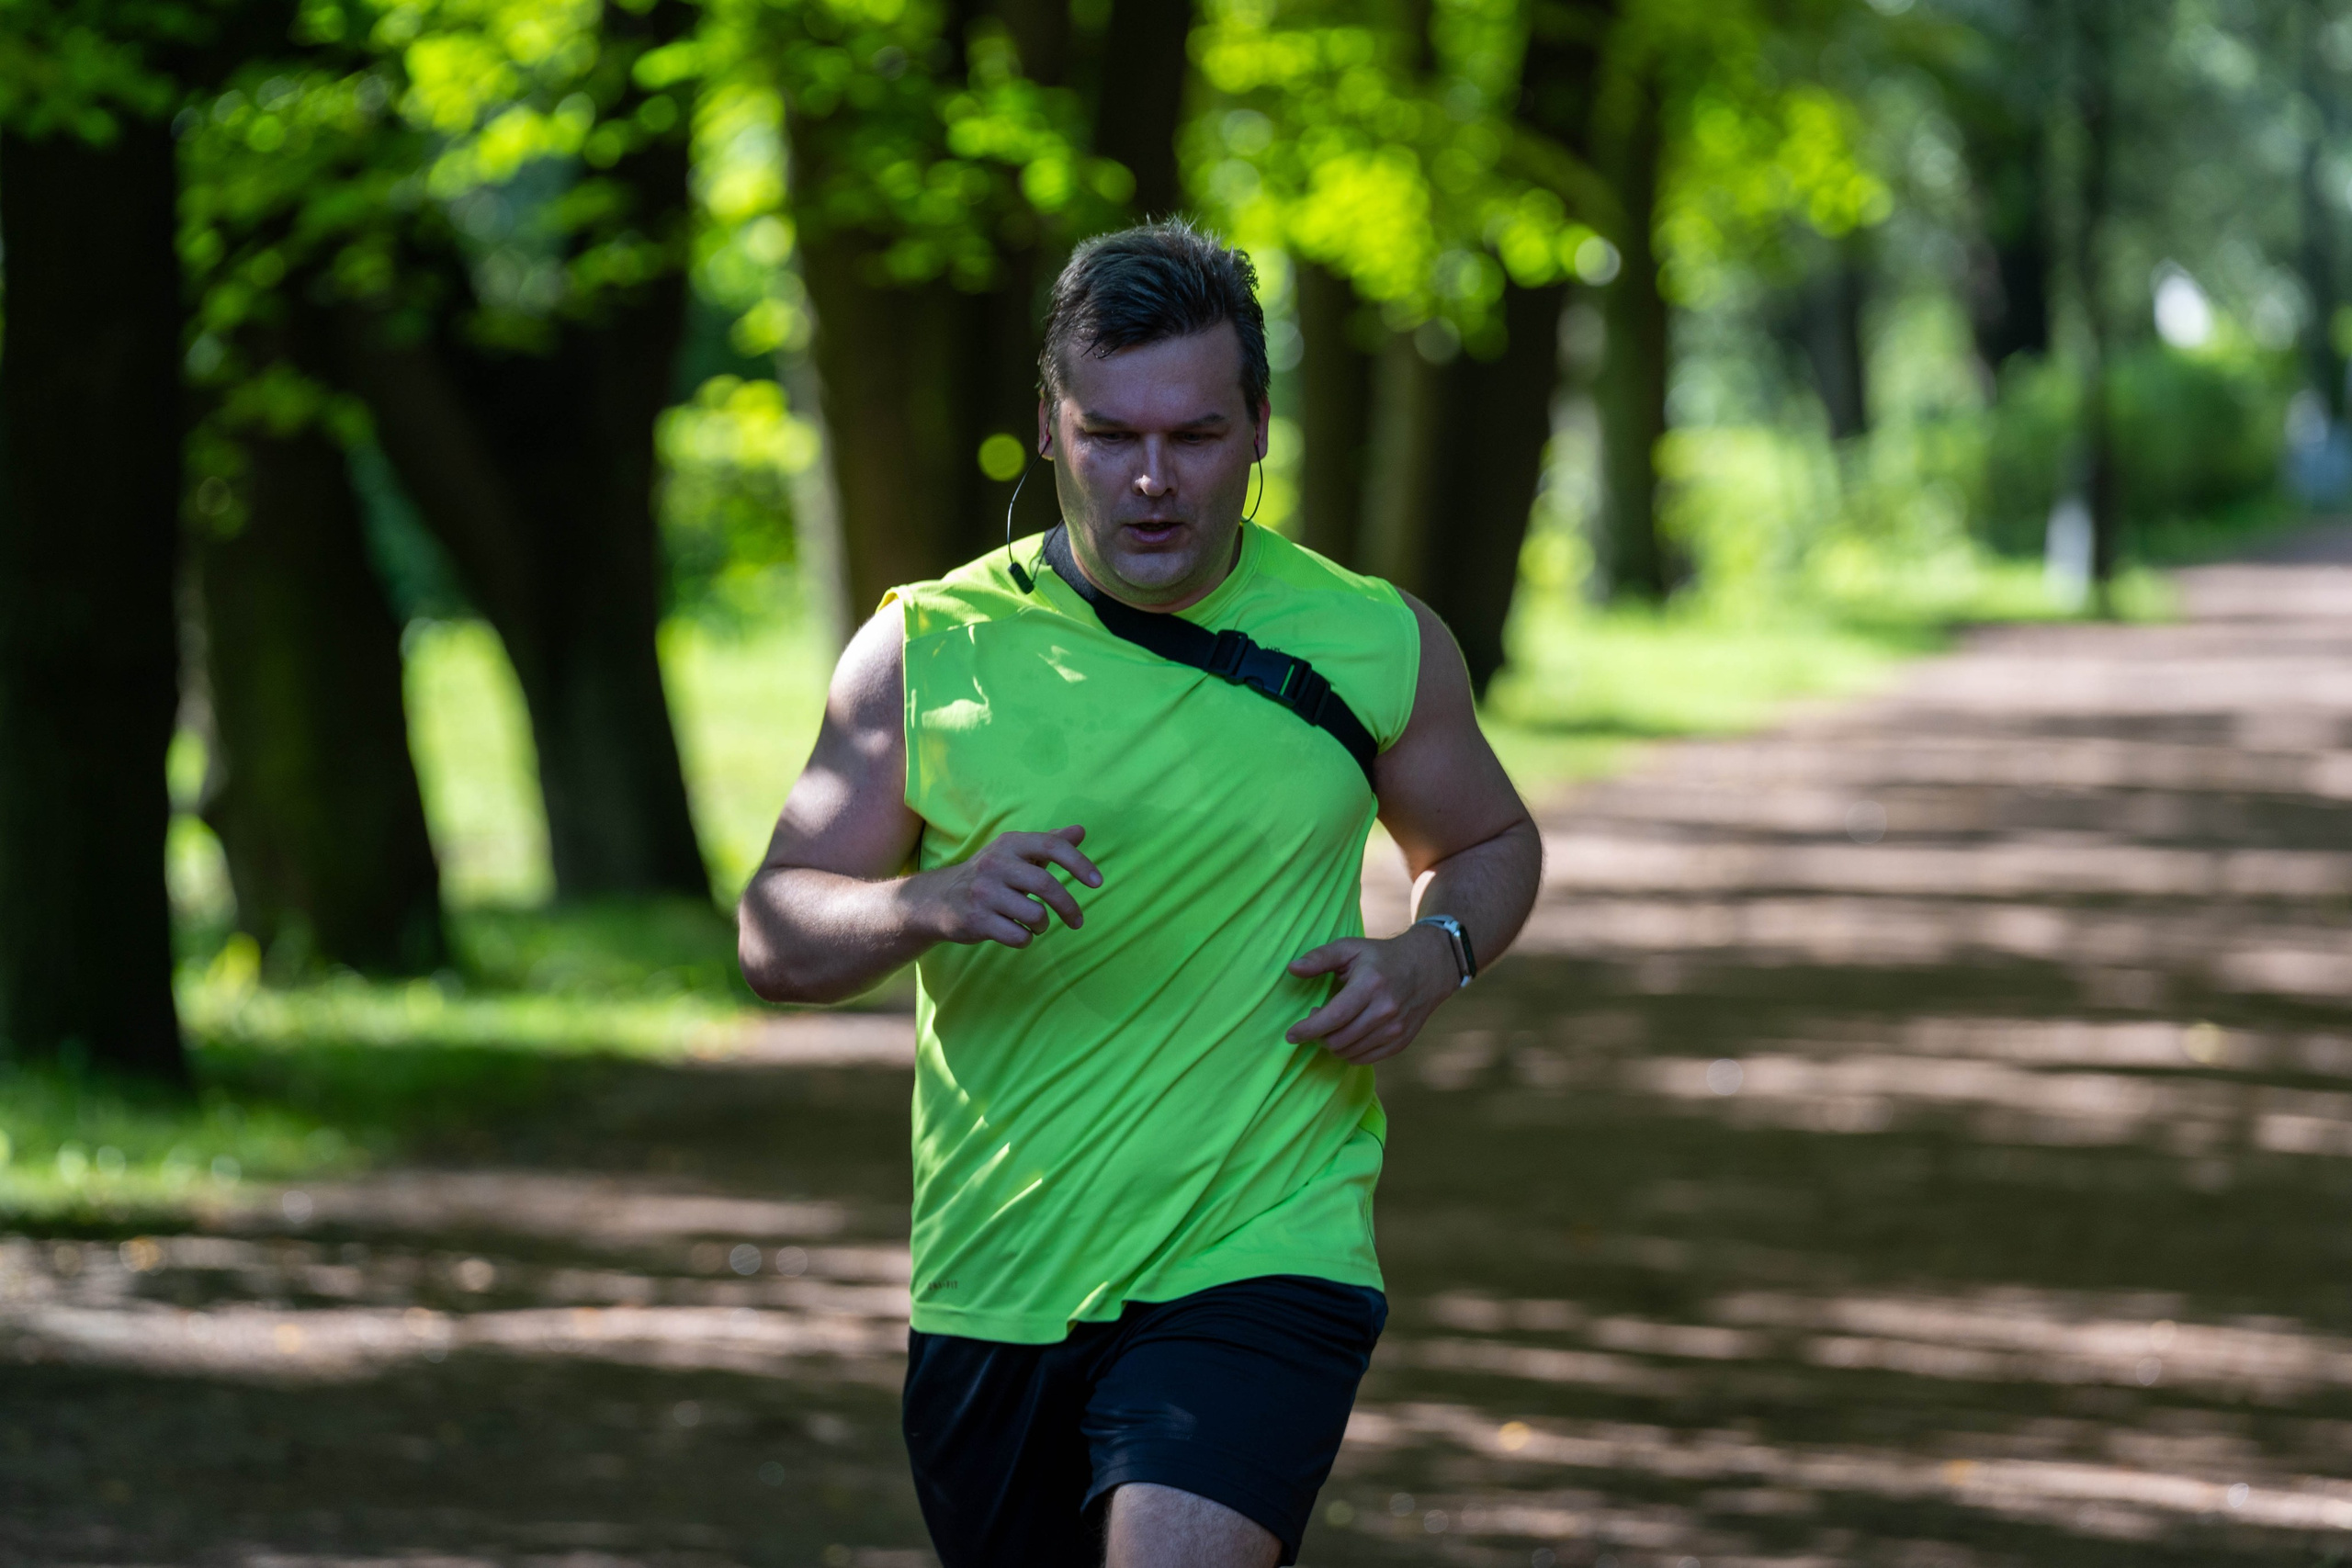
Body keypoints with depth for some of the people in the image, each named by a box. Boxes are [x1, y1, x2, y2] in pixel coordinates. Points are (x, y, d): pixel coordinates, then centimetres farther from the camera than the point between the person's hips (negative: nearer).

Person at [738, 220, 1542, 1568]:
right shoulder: (932, 650, 0)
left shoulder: (1376, 644, 2)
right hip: (992, 1287, 2)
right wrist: (934, 905, -22)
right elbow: (778, 938, 0)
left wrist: (1434, 955, -3)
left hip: (1267, 1261, -2)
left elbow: (1491, 842, 20)